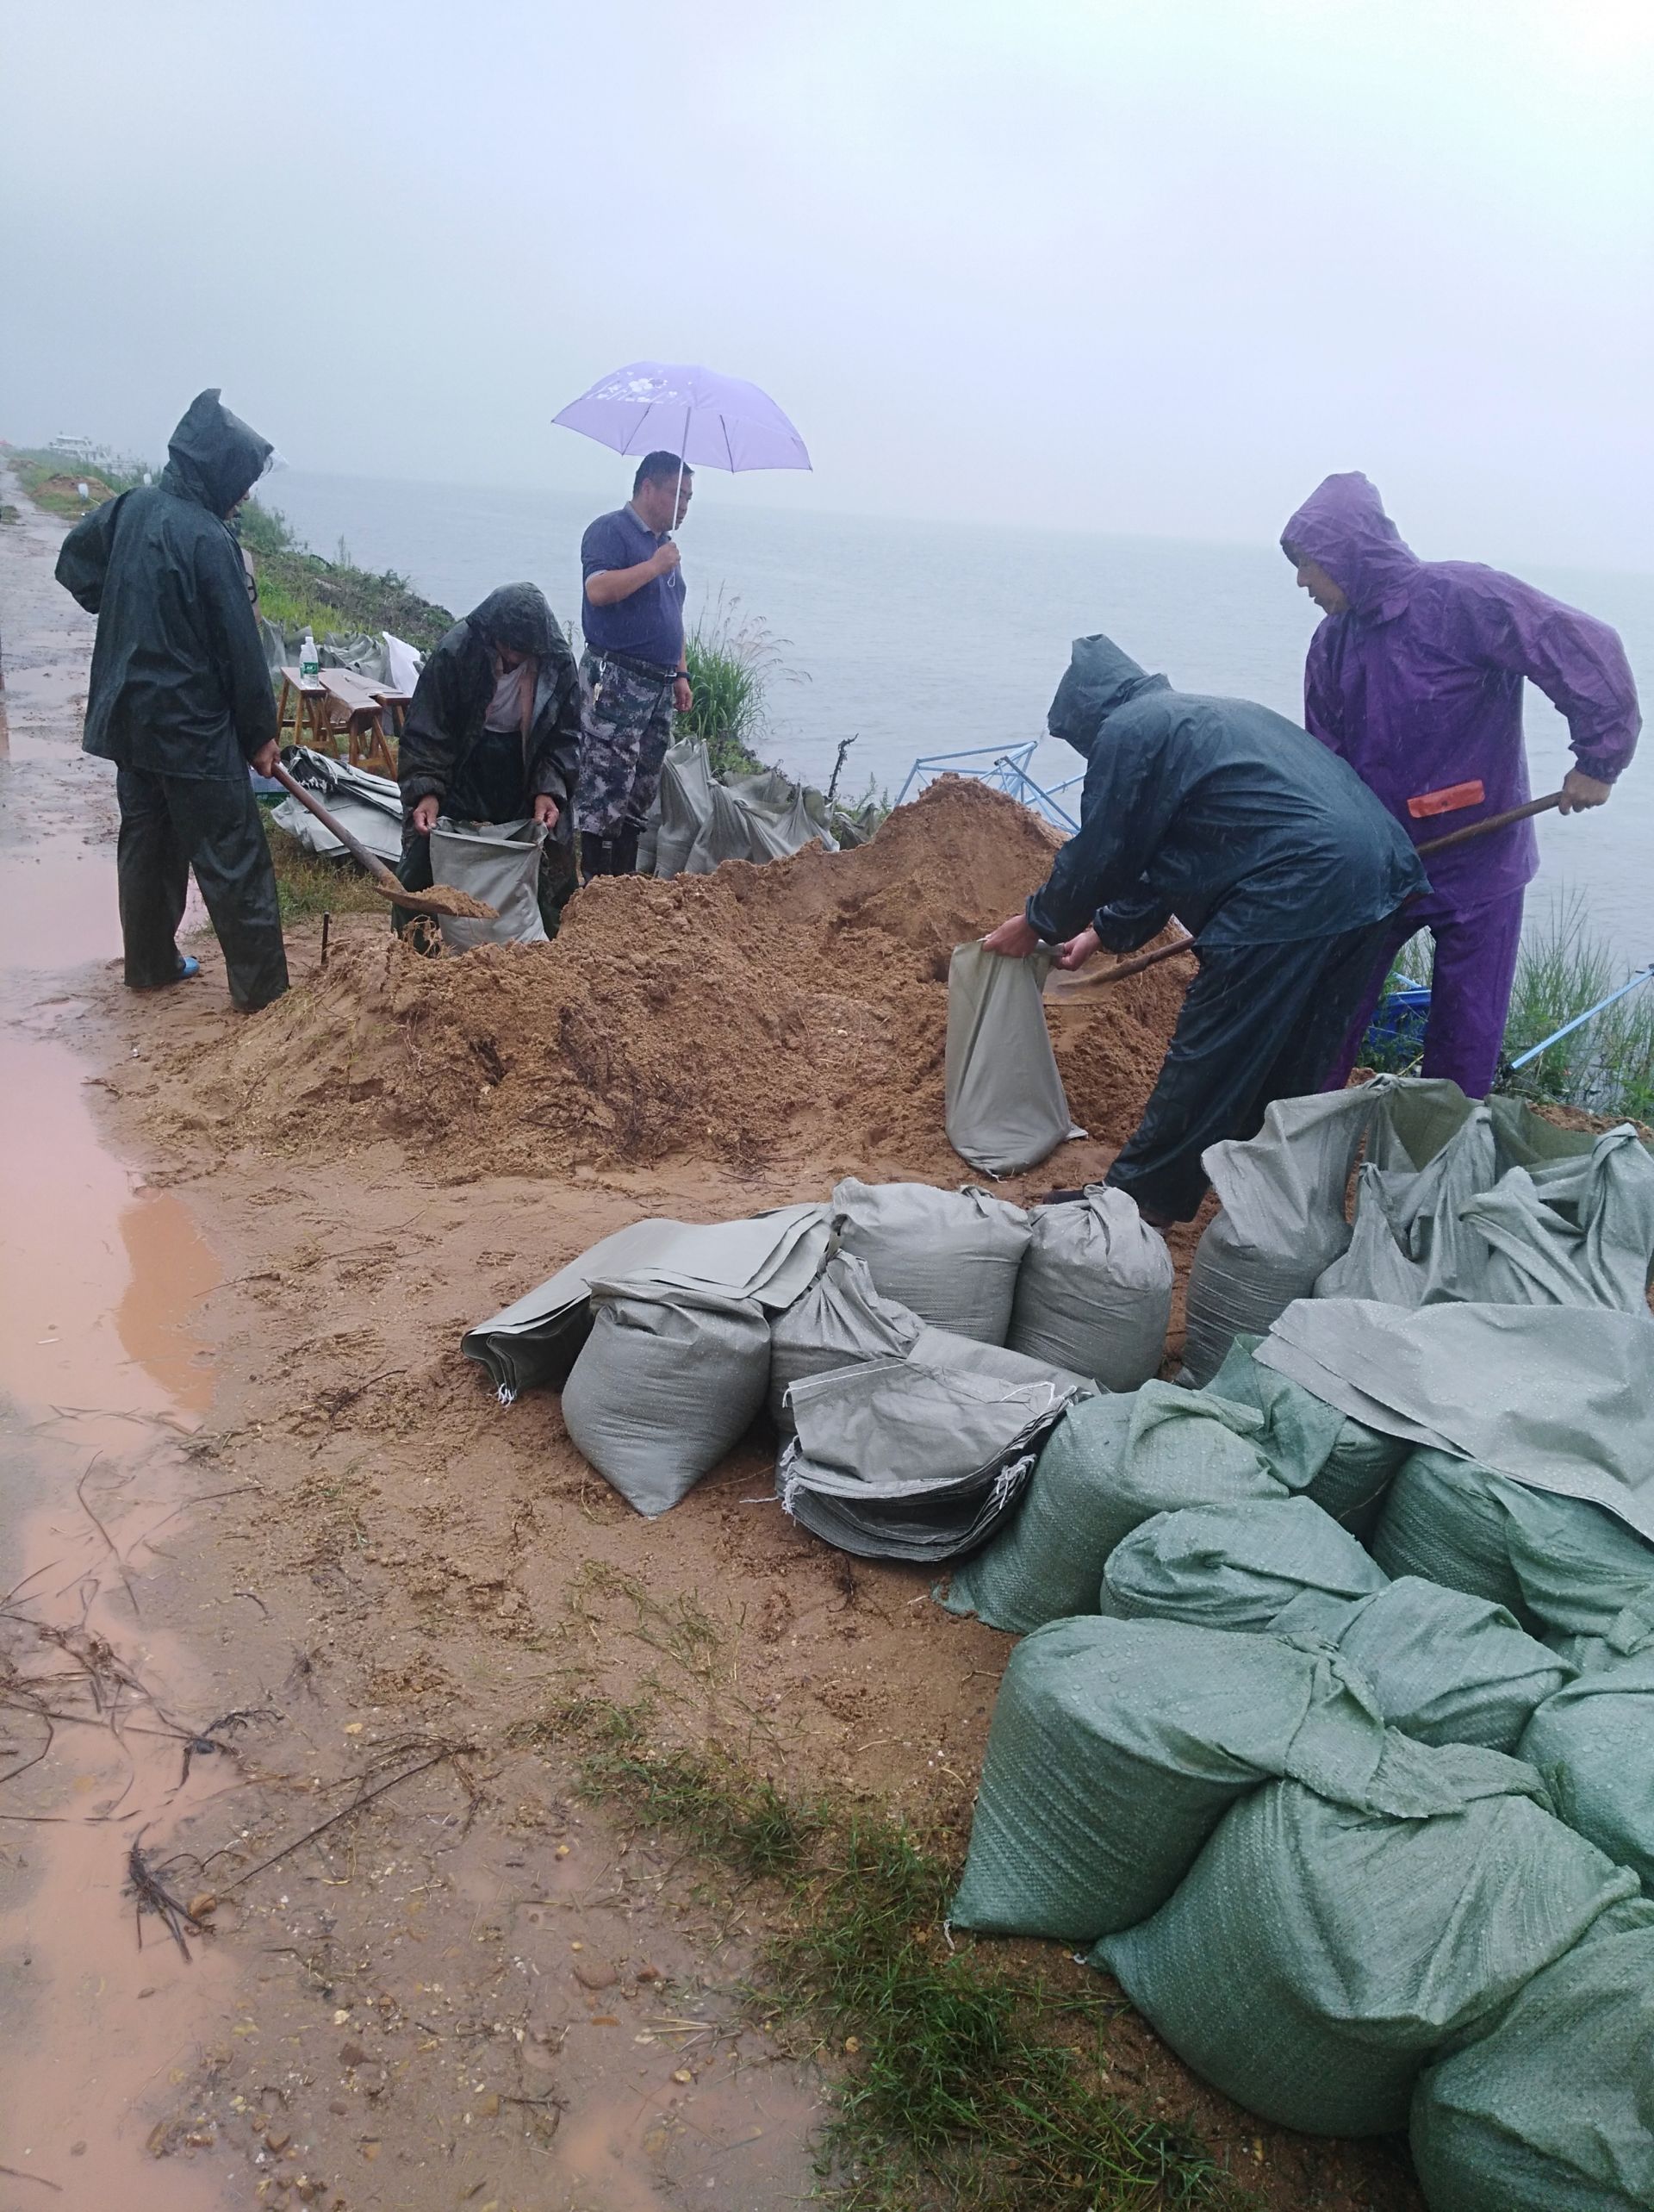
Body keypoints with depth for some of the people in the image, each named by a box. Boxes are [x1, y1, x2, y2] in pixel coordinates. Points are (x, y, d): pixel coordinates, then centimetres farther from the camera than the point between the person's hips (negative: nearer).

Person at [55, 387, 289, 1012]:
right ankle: (262, 988, 4)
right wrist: (261, 733, -6)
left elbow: (73, 565, 18)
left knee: (146, 842, 19)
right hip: (193, 730, -8)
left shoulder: (130, 508, 4)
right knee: (234, 862, -2)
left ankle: (150, 964, 30)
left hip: (129, 719, 8)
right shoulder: (208, 539, -19)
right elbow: (240, 648, -16)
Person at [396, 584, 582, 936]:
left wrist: (549, 790, -19)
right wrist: (426, 792, -29)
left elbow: (565, 735, -5)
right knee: (426, 861, -7)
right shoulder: (455, 652, -21)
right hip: (463, 769, -2)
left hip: (526, 770, 2)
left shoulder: (559, 662, -13)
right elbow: (425, 731, -17)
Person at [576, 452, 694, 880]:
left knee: (642, 790, 10)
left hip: (659, 686, 9)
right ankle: (593, 888, -7)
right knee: (604, 788, -10)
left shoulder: (663, 543, 21)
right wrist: (654, 566, -18)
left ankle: (624, 881, 17)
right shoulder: (611, 530, -6)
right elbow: (598, 590, -23)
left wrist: (680, 673, 21)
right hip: (616, 682, -9)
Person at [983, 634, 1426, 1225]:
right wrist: (1105, 929, 40)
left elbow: (1100, 853, 4)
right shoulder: (1210, 714, 30)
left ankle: (1138, 1199, 13)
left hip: (1294, 891, -9)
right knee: (1299, 1067, 21)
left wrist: (1037, 923, 20)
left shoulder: (1129, 729, 0)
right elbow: (1160, 853, 35)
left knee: (1210, 1057, 1)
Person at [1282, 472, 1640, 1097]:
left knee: (1466, 1039, 5)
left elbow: (1589, 651, -19)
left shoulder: (1462, 597, -19)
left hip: (1478, 864, -5)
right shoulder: (1333, 641, 1)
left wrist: (1598, 759, -15)